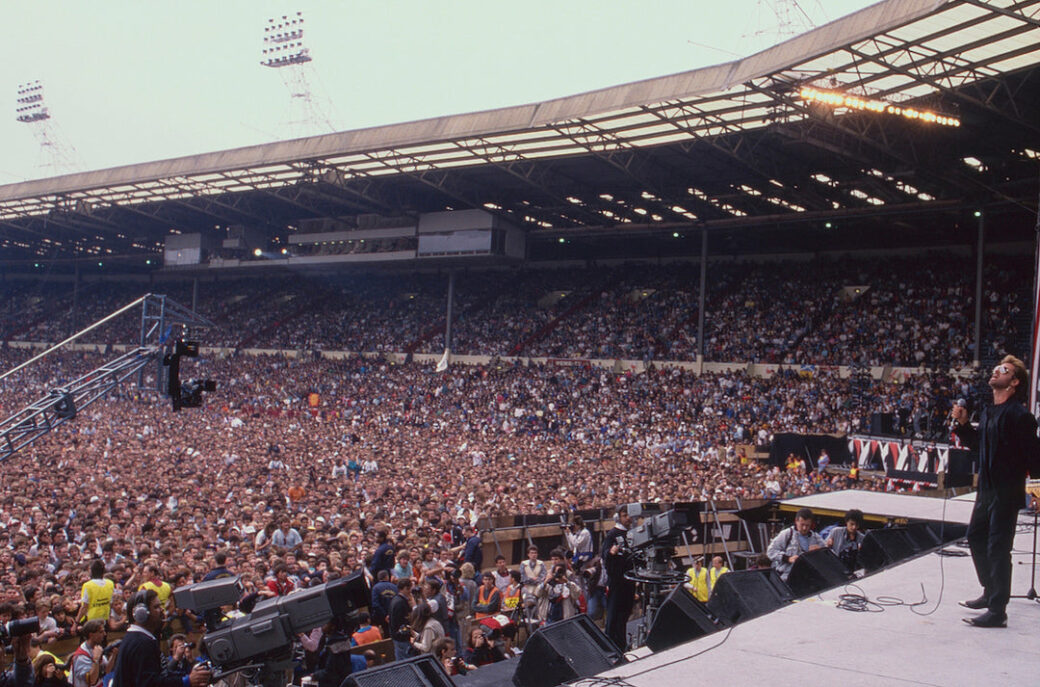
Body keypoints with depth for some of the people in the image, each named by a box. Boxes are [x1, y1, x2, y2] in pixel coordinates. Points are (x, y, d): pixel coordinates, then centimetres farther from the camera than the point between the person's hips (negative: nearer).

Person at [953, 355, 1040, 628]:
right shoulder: (988, 412, 10)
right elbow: (976, 442, 22)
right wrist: (962, 424, 8)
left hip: (1007, 493, -9)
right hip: (986, 490, 9)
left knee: (997, 548, -5)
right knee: (976, 537, 20)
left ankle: (997, 611, 2)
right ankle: (990, 593, 37)